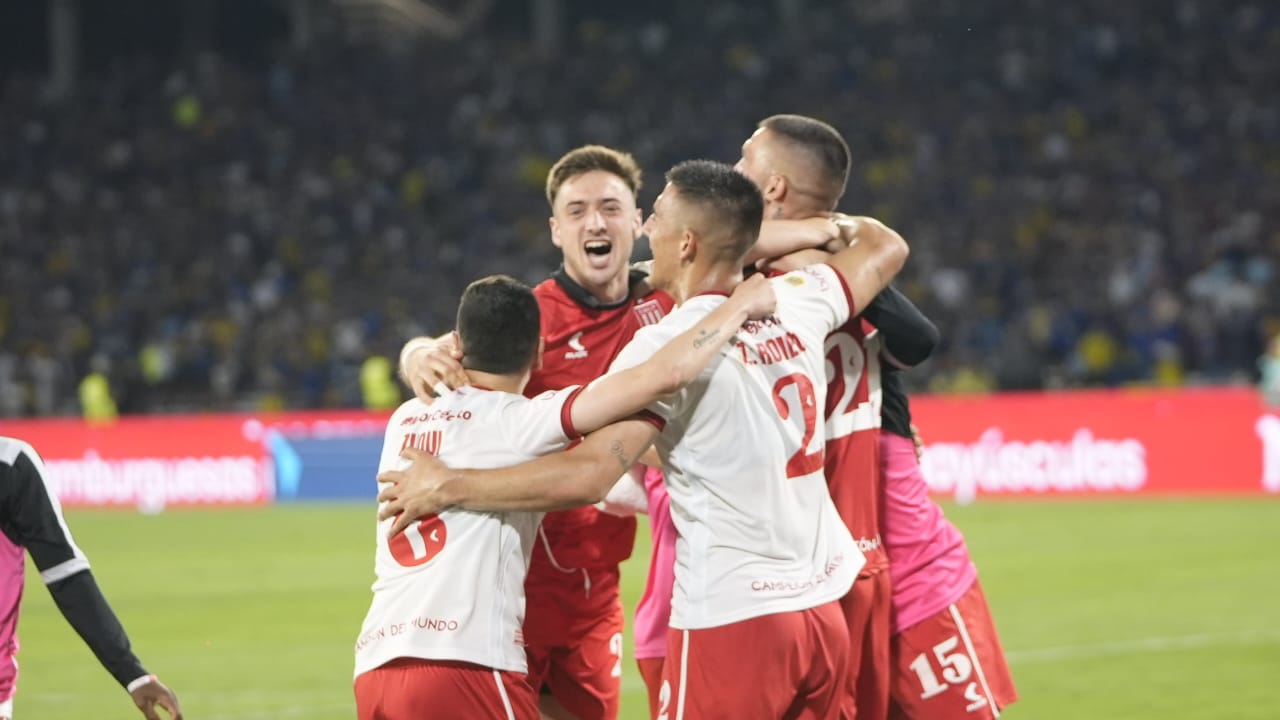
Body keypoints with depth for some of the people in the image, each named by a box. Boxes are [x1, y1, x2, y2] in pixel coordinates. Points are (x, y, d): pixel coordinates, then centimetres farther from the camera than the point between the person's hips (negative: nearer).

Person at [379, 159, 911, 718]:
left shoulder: (667, 345, -12)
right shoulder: (796, 305, 5)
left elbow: (587, 475, -22)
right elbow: (885, 247, 26)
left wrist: (449, 486, -13)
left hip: (730, 619, -7)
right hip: (823, 613, 7)